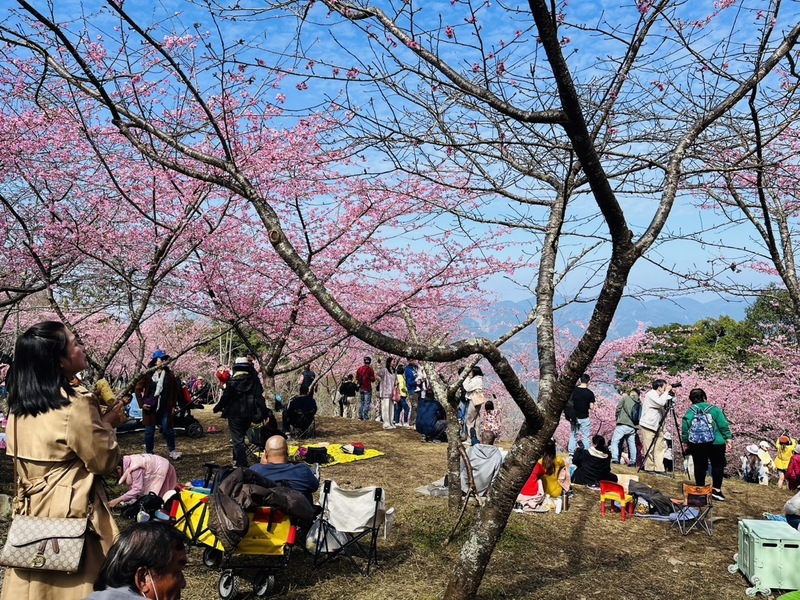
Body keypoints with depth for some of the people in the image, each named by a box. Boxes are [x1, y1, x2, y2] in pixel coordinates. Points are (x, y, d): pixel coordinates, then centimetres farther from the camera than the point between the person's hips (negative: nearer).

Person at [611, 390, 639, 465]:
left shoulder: (625, 398, 4)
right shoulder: (640, 404, 15)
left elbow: (618, 409, 5)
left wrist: (618, 418, 20)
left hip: (623, 424, -5)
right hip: (633, 427, 5)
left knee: (615, 441, -4)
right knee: (632, 444, 12)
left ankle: (615, 459, -16)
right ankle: (633, 461, 9)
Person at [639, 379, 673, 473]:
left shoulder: (660, 396, 16)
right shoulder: (650, 394, -11)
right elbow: (661, 403, -26)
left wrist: (670, 394, 4)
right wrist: (667, 391, -16)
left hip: (657, 426, 9)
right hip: (648, 426, -9)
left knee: (660, 447, 3)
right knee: (649, 449, -5)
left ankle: (659, 468, 4)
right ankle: (649, 468, 1)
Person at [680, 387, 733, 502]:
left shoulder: (690, 412, 2)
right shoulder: (714, 409, -1)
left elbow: (684, 428, 0)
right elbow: (723, 426, -4)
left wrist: (685, 442, 8)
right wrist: (728, 438, 2)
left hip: (696, 444, 2)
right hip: (716, 444, -2)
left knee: (699, 466, 9)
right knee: (718, 465, 10)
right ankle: (716, 489, 8)